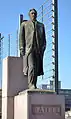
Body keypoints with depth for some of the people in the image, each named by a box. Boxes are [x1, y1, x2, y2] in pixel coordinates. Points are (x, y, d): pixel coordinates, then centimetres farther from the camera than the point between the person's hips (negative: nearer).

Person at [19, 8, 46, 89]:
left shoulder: (41, 25, 23)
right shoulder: (24, 24, 17)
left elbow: (43, 38, 19)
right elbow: (21, 37, 9)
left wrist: (43, 47, 3)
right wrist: (22, 49, -3)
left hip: (38, 49, 3)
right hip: (29, 48, -3)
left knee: (37, 68, -4)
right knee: (31, 66, -17)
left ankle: (34, 85, -2)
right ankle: (31, 85, -18)